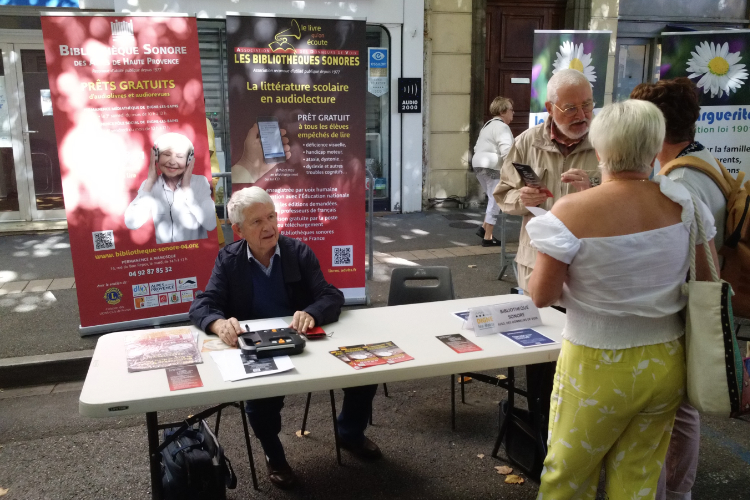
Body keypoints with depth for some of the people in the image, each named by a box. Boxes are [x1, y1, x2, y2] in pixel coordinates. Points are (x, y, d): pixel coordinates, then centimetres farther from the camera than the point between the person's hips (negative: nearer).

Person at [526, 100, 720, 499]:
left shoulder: (572, 211, -19)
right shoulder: (682, 202, -7)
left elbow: (542, 296, -15)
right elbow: (710, 283, 1)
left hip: (599, 366, -4)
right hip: (666, 362, 4)